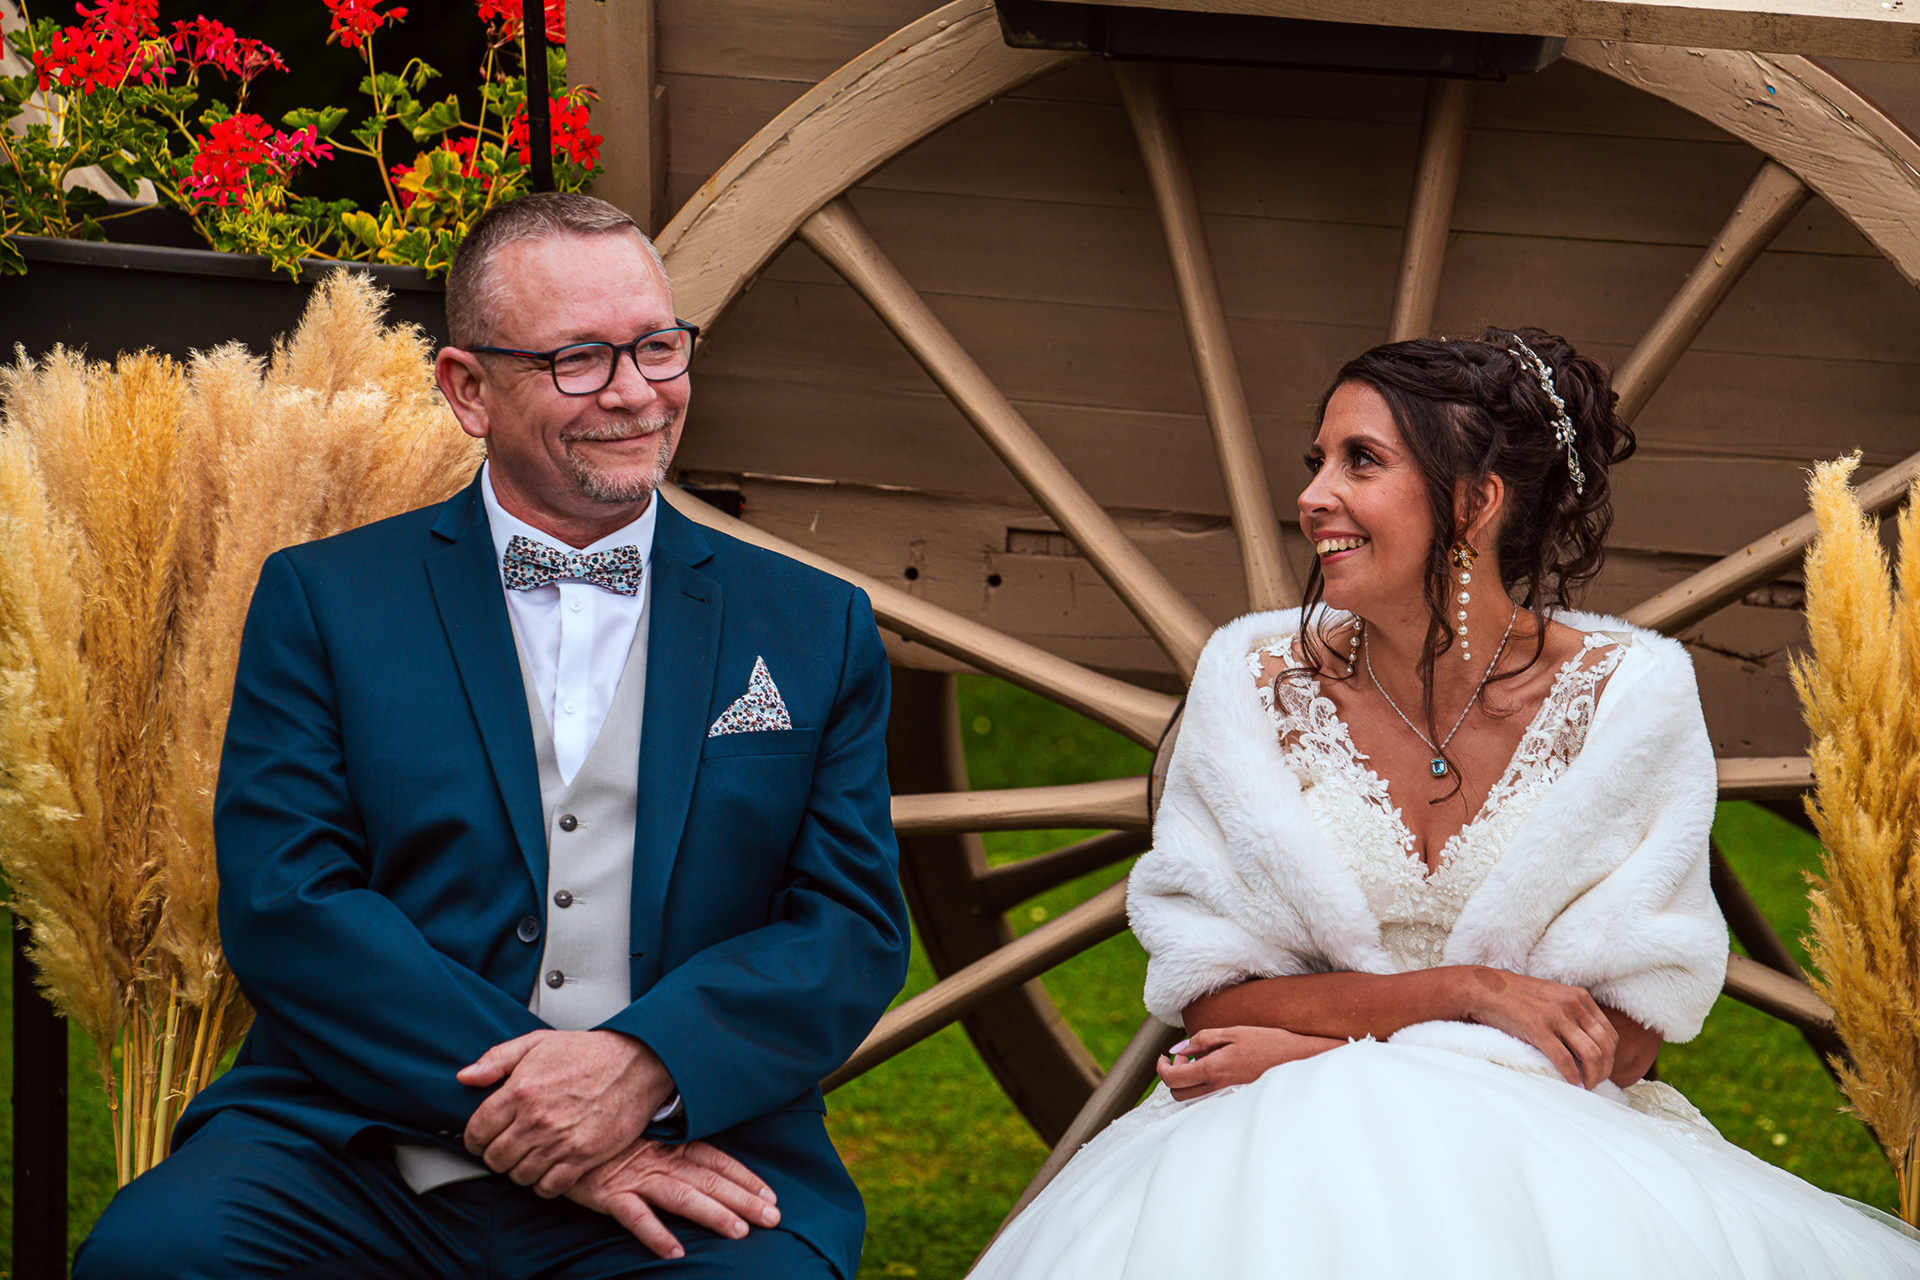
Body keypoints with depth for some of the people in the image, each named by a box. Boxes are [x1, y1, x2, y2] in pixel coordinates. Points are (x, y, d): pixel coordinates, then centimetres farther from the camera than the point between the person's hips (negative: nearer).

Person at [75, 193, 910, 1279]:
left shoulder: (816, 631, 16)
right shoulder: (323, 603, 11)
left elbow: (856, 930, 8)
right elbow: (283, 903, 0)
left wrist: (644, 1068, -12)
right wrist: (517, 1102, -13)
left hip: (692, 1173, 0)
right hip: (358, 1146, 0)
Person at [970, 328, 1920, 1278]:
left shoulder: (1626, 692, -1)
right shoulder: (1257, 681, 3)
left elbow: (1628, 1035, -3)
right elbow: (1209, 991, 1)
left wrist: (1320, 1051, -8)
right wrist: (1468, 992, -12)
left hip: (1541, 1163, -1)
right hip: (1299, 1156, 1)